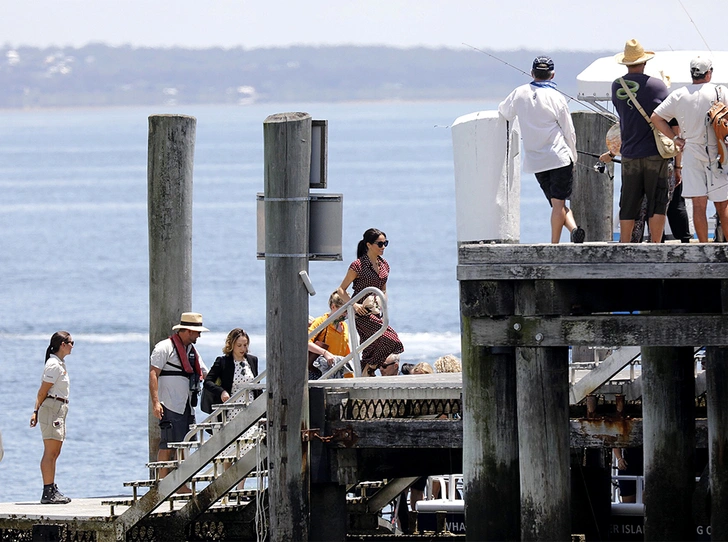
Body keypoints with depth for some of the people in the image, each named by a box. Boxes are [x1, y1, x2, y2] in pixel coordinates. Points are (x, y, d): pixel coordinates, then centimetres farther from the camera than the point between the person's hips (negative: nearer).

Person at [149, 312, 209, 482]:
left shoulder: (192, 350, 19)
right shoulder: (164, 348, -6)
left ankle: (181, 485, 10)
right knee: (168, 445, -9)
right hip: (170, 407, -8)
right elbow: (153, 374, -11)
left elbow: (206, 375, 25)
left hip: (187, 407, 8)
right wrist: (155, 402, -19)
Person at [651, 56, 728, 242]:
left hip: (691, 152, 2)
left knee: (699, 204, 1)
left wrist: (675, 138, 5)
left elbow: (655, 118, 1)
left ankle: (704, 247, 0)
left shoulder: (678, 95, 4)